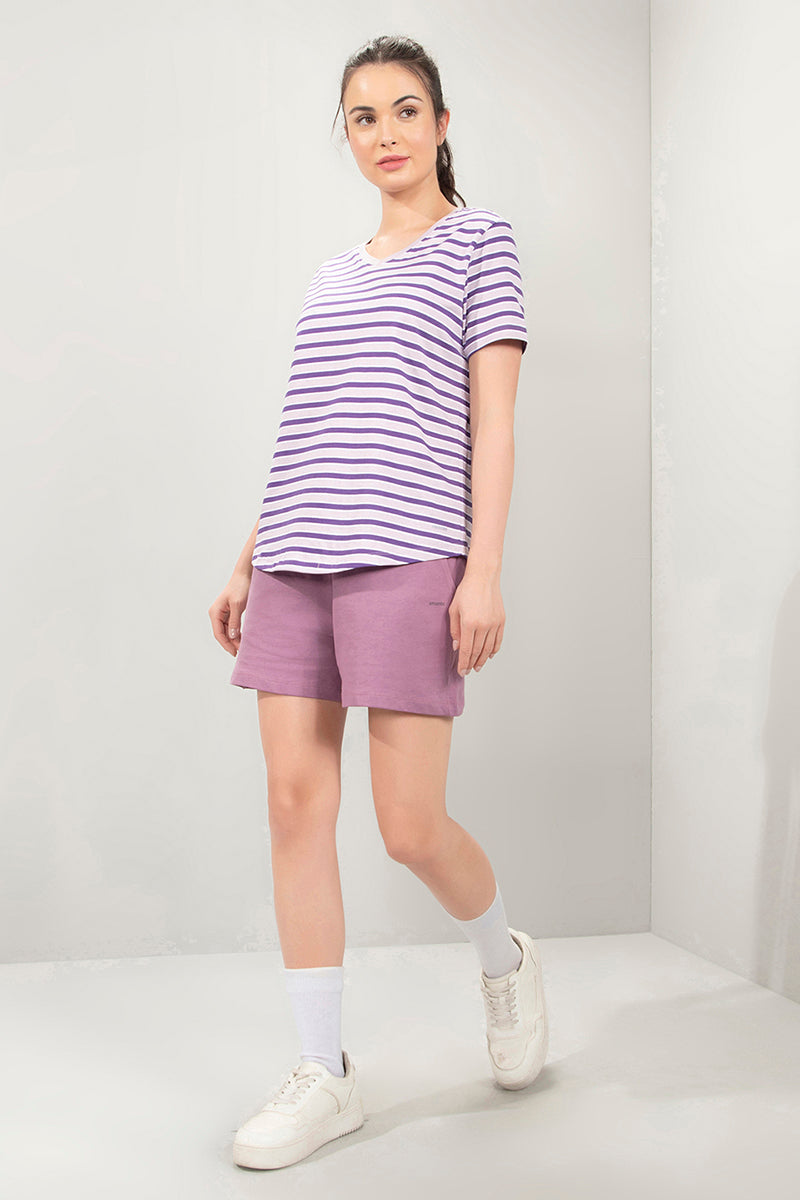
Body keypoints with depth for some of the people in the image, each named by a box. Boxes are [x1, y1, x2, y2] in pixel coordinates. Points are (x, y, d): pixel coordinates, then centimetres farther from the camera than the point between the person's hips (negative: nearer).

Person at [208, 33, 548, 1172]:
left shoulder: (480, 240, 8)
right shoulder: (333, 274, 22)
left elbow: (493, 416, -2)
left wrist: (485, 567, -12)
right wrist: (247, 563, 15)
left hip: (408, 552, -5)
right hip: (298, 561, 6)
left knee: (409, 823, -6)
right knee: (296, 800, -1)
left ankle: (505, 959, 26)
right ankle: (323, 1074, 10)